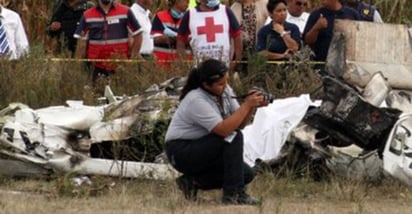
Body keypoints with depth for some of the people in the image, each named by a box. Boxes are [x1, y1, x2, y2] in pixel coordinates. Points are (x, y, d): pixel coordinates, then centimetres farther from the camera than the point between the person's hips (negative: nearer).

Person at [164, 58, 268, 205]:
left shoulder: (225, 91, -1)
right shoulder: (196, 100, -26)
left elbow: (240, 123, -2)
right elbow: (224, 129, -35)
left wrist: (251, 107, -20)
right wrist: (247, 105, -31)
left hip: (204, 150, 9)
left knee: (247, 174, -4)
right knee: (233, 138, -27)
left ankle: (192, 181, 7)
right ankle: (233, 195, -22)